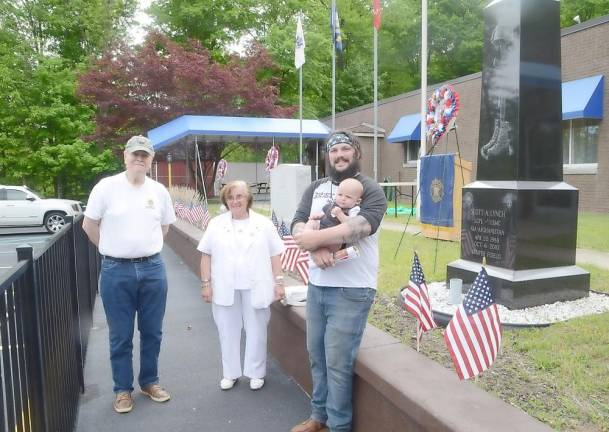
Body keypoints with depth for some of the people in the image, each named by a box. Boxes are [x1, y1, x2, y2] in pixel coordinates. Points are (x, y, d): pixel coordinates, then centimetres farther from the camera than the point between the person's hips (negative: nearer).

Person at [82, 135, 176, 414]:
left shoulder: (159, 191, 2)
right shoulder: (106, 187, -7)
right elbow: (89, 225, 2)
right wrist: (112, 249, 8)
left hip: (153, 269, 3)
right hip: (116, 271, -2)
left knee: (152, 332, 13)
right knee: (120, 336, 9)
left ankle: (149, 382, 32)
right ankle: (122, 389, 26)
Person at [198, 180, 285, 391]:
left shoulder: (264, 223, 0)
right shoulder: (216, 224, 2)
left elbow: (275, 255, 1)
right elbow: (206, 256, 3)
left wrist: (278, 282, -2)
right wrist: (206, 284, -1)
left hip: (255, 288, -1)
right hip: (225, 288, 1)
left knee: (256, 331, 9)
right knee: (228, 331, 11)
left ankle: (256, 372, 26)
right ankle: (230, 373, 27)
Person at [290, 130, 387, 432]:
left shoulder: (370, 190, -6)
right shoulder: (315, 188, 11)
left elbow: (361, 226, -24)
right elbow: (298, 226, -1)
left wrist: (316, 237, -21)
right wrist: (316, 248, -20)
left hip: (351, 290, -5)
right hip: (316, 285, 6)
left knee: (338, 361, 0)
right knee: (316, 354, 16)